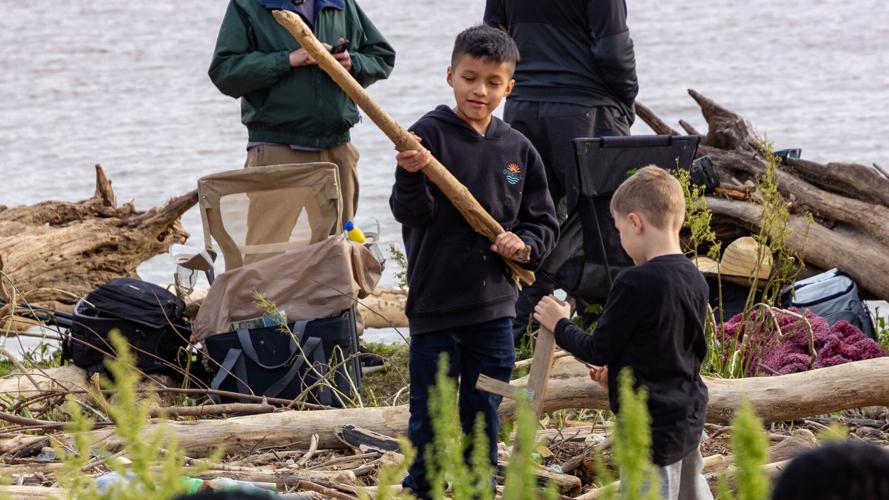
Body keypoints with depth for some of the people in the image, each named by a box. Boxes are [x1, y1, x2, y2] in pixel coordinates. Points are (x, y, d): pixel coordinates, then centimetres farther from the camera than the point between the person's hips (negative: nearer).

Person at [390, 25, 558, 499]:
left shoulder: (517, 149, 6)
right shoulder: (429, 134, -8)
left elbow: (544, 222, 13)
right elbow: (411, 213, -16)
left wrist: (524, 242, -8)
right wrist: (411, 177, -35)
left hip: (494, 304, 4)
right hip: (436, 302, -4)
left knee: (484, 414, 13)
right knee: (430, 416, 4)